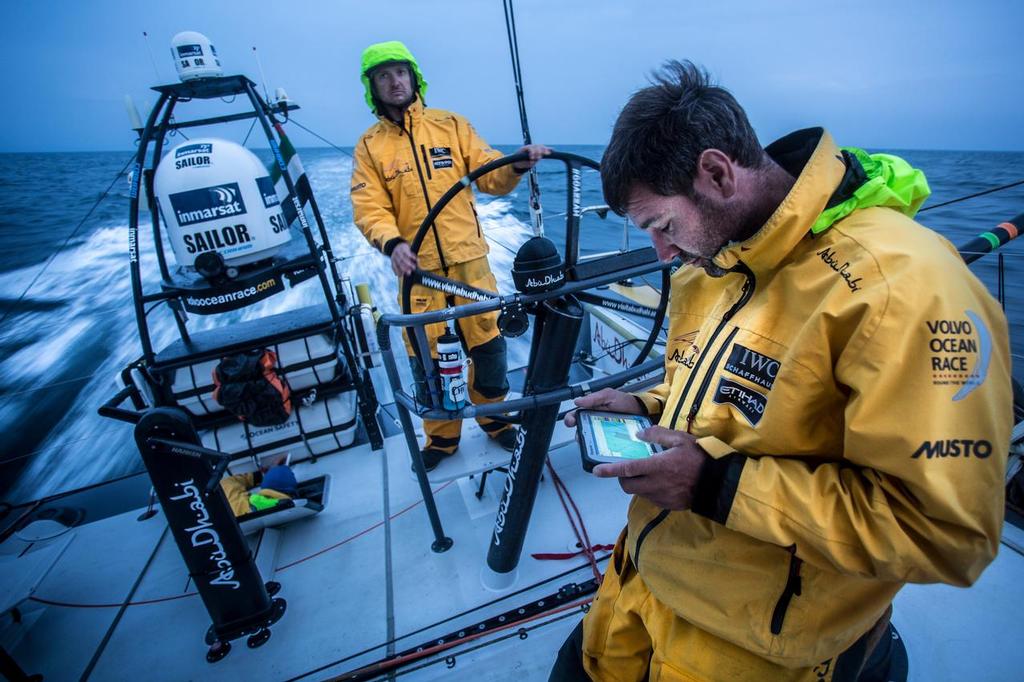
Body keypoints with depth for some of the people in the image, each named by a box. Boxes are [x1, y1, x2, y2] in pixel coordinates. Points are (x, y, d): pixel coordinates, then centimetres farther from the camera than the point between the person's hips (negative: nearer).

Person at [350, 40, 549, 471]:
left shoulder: (451, 126, 8)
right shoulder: (369, 146, 6)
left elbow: (489, 176, 2)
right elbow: (369, 209, -4)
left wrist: (517, 165, -20)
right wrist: (392, 243, -24)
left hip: (468, 259, 1)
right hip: (417, 268, 0)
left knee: (488, 342, 7)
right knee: (426, 357, 7)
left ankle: (495, 418, 32)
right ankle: (441, 436, 28)